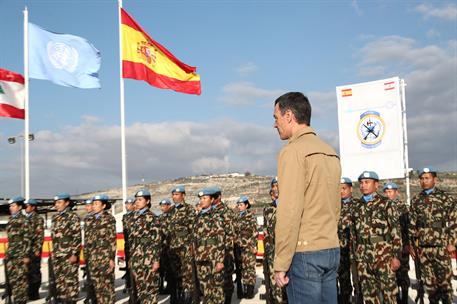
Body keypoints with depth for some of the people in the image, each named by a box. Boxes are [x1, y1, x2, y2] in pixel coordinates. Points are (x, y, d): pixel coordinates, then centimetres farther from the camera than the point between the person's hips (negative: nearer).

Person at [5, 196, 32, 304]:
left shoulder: (23, 220, -8)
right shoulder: (11, 220, 13)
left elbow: (27, 239, -11)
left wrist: (26, 255, -14)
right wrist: (8, 253, 17)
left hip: (20, 254, -7)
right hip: (11, 254, 7)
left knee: (21, 278, -2)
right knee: (11, 278, 8)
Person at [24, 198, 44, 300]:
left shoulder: (38, 219, -5)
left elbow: (40, 235, -10)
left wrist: (37, 249, -15)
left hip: (34, 250, -7)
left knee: (34, 272, 0)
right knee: (27, 272, 10)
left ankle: (34, 293, 8)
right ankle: (30, 292, 19)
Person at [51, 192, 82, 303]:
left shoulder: (73, 217, -7)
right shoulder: (55, 217, 13)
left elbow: (77, 237, -12)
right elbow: (53, 236, 20)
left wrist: (75, 254, -17)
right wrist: (53, 253, 16)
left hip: (69, 254, -7)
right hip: (57, 255, 7)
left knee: (70, 279, -3)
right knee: (59, 279, 10)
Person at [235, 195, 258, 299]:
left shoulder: (251, 217, -4)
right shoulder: (238, 218, 12)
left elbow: (255, 233, -7)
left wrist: (254, 246, -12)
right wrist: (237, 244, 14)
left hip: (249, 246, -6)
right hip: (240, 247, 6)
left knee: (250, 267, -3)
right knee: (243, 268, 8)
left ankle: (250, 291, 3)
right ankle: (245, 290, 15)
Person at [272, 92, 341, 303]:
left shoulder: (293, 151, -12)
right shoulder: (330, 152, 12)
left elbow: (289, 212, -17)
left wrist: (280, 263, -13)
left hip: (304, 253, -8)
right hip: (332, 250, 8)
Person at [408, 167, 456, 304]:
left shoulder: (446, 198, 0)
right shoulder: (415, 200, 9)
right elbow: (412, 225, 11)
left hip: (441, 247, -3)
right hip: (423, 248, 3)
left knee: (444, 280, -1)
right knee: (429, 282, 9)